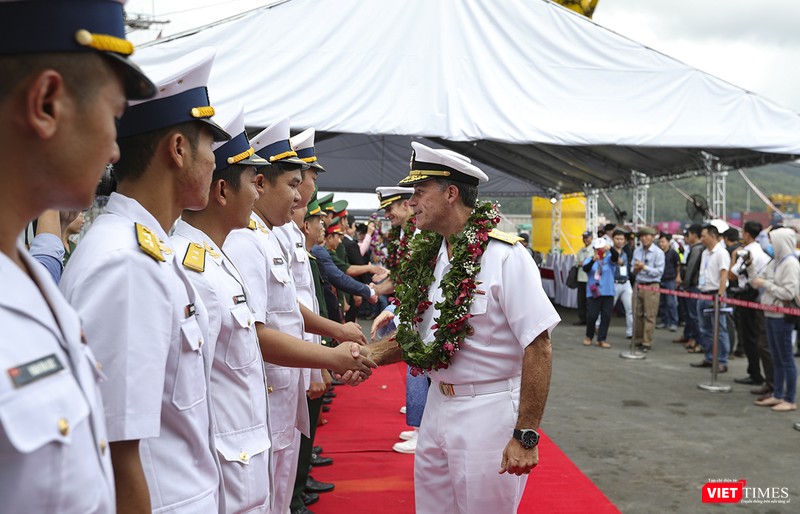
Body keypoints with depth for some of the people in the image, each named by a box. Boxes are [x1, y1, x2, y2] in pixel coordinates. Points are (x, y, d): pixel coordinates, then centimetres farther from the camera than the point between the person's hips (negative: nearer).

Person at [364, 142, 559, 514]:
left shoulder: (503, 256, -18)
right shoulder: (428, 257, 5)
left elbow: (538, 347, -19)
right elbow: (411, 335, 11)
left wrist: (526, 435, -19)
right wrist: (368, 355, -8)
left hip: (489, 413, -7)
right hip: (438, 405, 7)